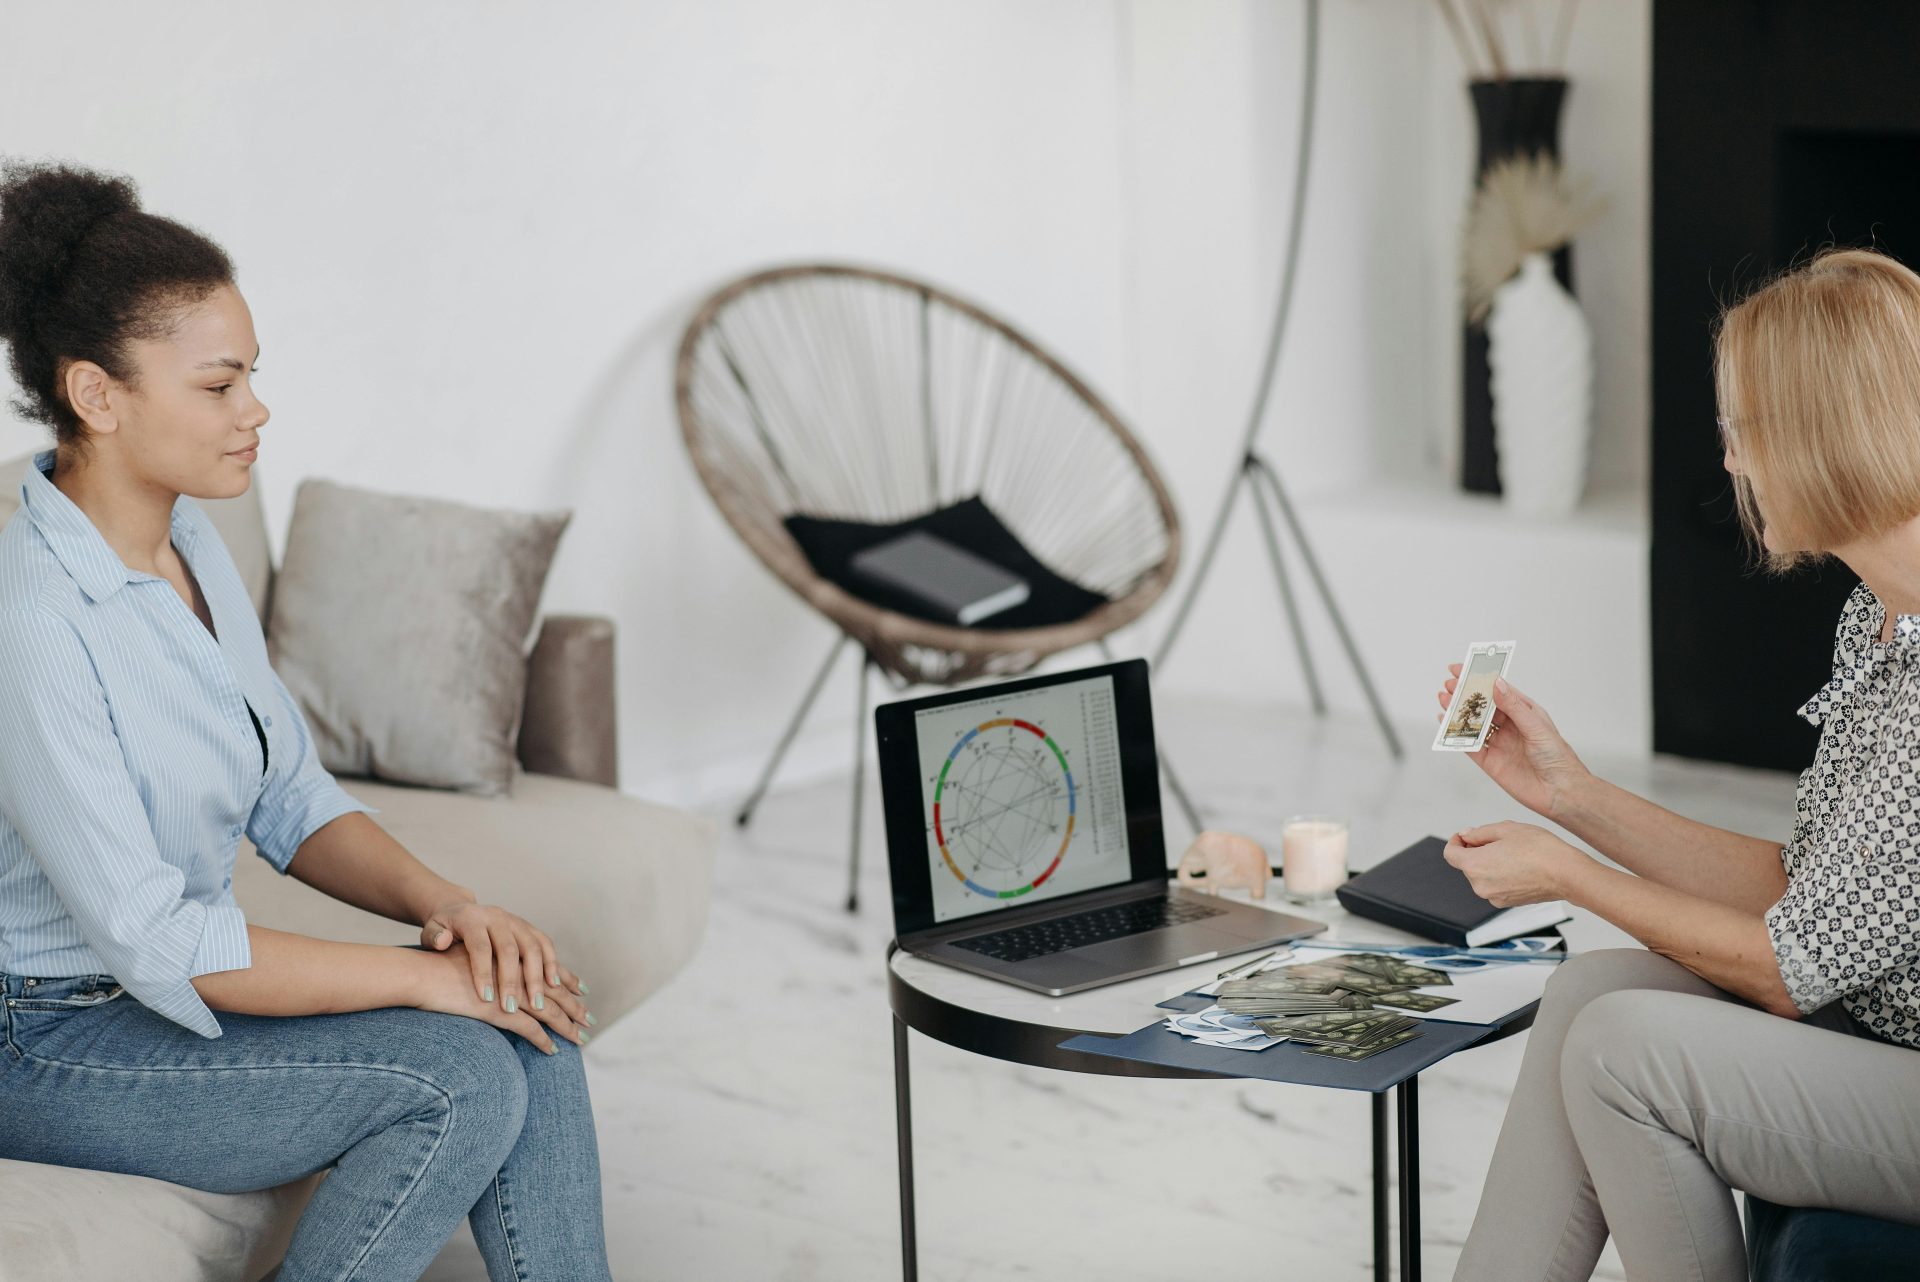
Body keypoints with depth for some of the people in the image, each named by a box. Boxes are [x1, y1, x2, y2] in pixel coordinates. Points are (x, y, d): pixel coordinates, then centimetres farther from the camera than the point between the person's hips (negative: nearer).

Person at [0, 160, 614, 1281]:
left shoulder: (191, 549, 4)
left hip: (171, 980, 8)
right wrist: (426, 978, -21)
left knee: (529, 1032, -11)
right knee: (459, 1079, -22)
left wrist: (441, 901, -10)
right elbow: (152, 942, -26)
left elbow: (292, 801, 9)